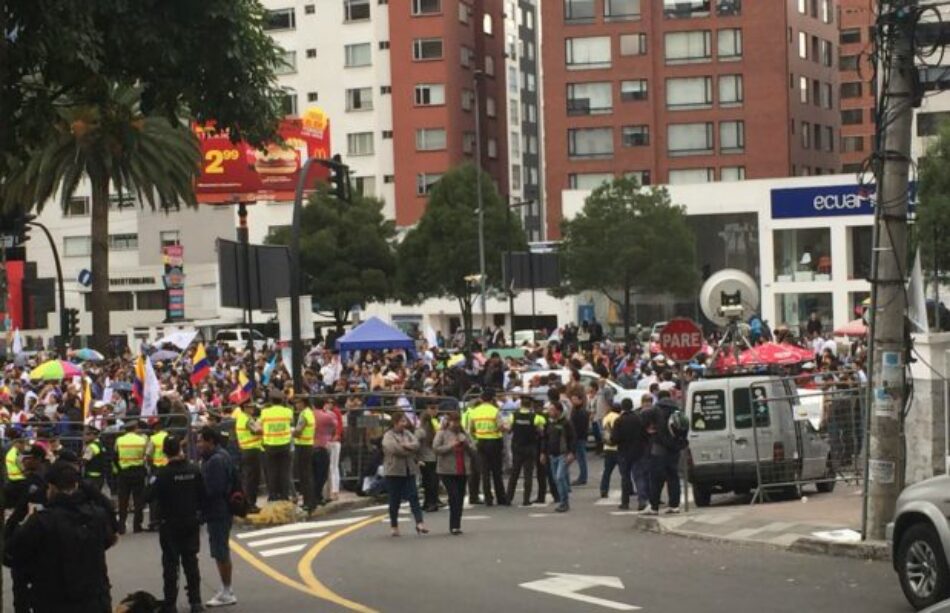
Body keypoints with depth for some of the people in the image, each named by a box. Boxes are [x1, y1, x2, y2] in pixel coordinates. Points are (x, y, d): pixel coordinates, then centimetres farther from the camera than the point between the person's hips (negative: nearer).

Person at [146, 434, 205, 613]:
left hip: (169, 524, -4)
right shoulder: (194, 470, -5)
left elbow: (149, 496, -20)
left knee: (170, 563, 4)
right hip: (191, 522, 4)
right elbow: (203, 495, 1)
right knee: (191, 561, 12)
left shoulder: (163, 474, -18)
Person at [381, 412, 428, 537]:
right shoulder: (388, 436, -6)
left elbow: (416, 445, -1)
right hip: (394, 471, -5)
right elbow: (394, 449, -21)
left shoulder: (408, 434, 13)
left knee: (413, 496, -6)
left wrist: (406, 446, -18)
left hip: (409, 470, 5)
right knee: (395, 500, 3)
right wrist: (410, 451, -8)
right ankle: (394, 526, 13)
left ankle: (419, 523, -14)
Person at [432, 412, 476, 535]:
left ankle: (456, 526, 13)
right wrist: (450, 446, -17)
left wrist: (465, 443, -8)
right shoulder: (442, 434, 0)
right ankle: (454, 525, -13)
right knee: (454, 497, -14)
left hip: (462, 471, 5)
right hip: (447, 471, -5)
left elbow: (473, 451, 10)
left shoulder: (464, 435, 14)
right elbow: (435, 448, -12)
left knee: (460, 498, 5)